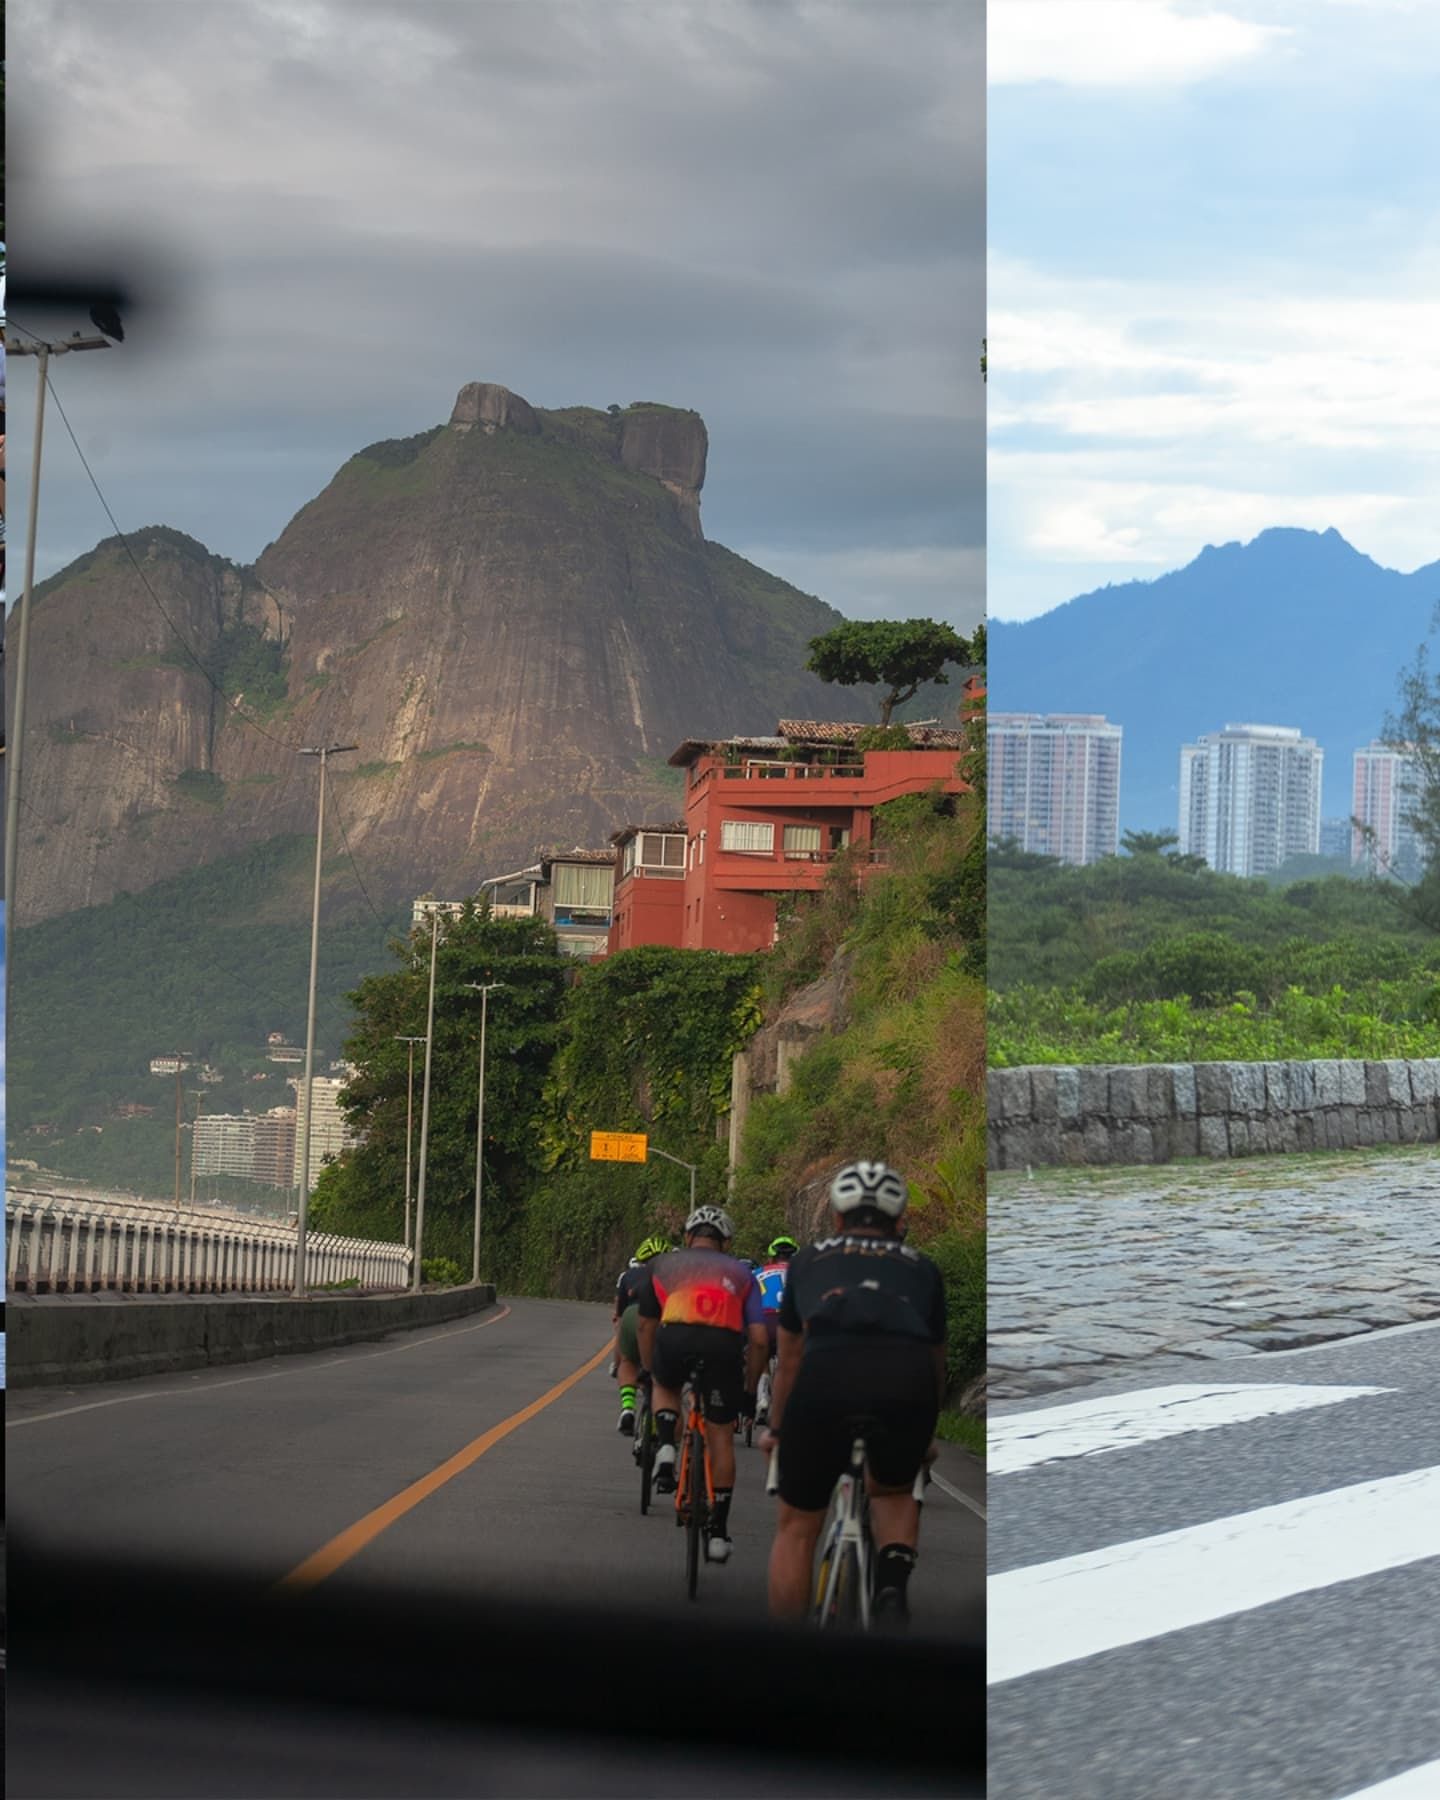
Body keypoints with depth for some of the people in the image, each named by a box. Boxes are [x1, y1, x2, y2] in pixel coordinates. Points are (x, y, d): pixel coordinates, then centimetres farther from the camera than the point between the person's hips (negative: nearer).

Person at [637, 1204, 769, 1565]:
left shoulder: (662, 1265, 31)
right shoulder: (740, 1272, 30)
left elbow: (646, 1326, 33)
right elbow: (758, 1339, 22)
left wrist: (650, 1373, 45)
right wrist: (749, 1389, 32)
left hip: (675, 1337, 0)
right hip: (724, 1343, 0)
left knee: (666, 1387, 36)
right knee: (721, 1437, 16)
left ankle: (665, 1449, 9)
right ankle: (718, 1532, 16)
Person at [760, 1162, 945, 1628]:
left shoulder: (809, 1260, 32)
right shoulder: (920, 1267, 33)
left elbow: (789, 1363, 43)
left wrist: (776, 1429, 59)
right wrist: (925, 1438, 62)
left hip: (828, 1372, -1)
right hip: (908, 1377, 1)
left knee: (797, 1524, 18)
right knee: (893, 1493, 30)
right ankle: (893, 1590, 4)